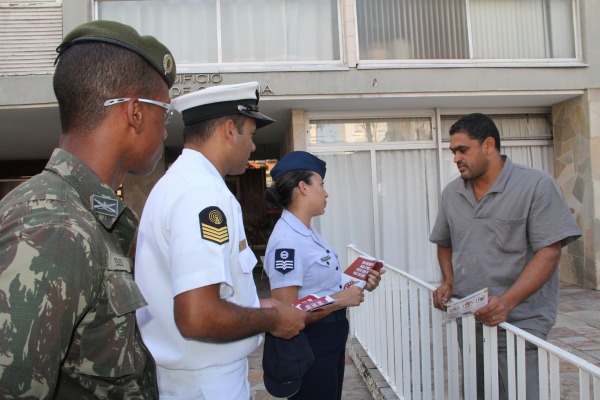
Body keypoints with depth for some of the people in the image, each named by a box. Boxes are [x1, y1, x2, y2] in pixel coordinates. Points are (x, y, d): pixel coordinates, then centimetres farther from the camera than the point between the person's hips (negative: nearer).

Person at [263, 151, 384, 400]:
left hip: (330, 342, 10)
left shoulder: (308, 233, 7)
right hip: (309, 347, -9)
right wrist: (341, 299, -20)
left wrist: (357, 286, -1)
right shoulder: (286, 241, -23)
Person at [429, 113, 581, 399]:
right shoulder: (451, 193, 9)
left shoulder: (537, 185, -8)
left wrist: (507, 302, -23)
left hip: (518, 321, -5)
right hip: (466, 320, 5)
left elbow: (549, 252, -13)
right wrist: (448, 282, 2)